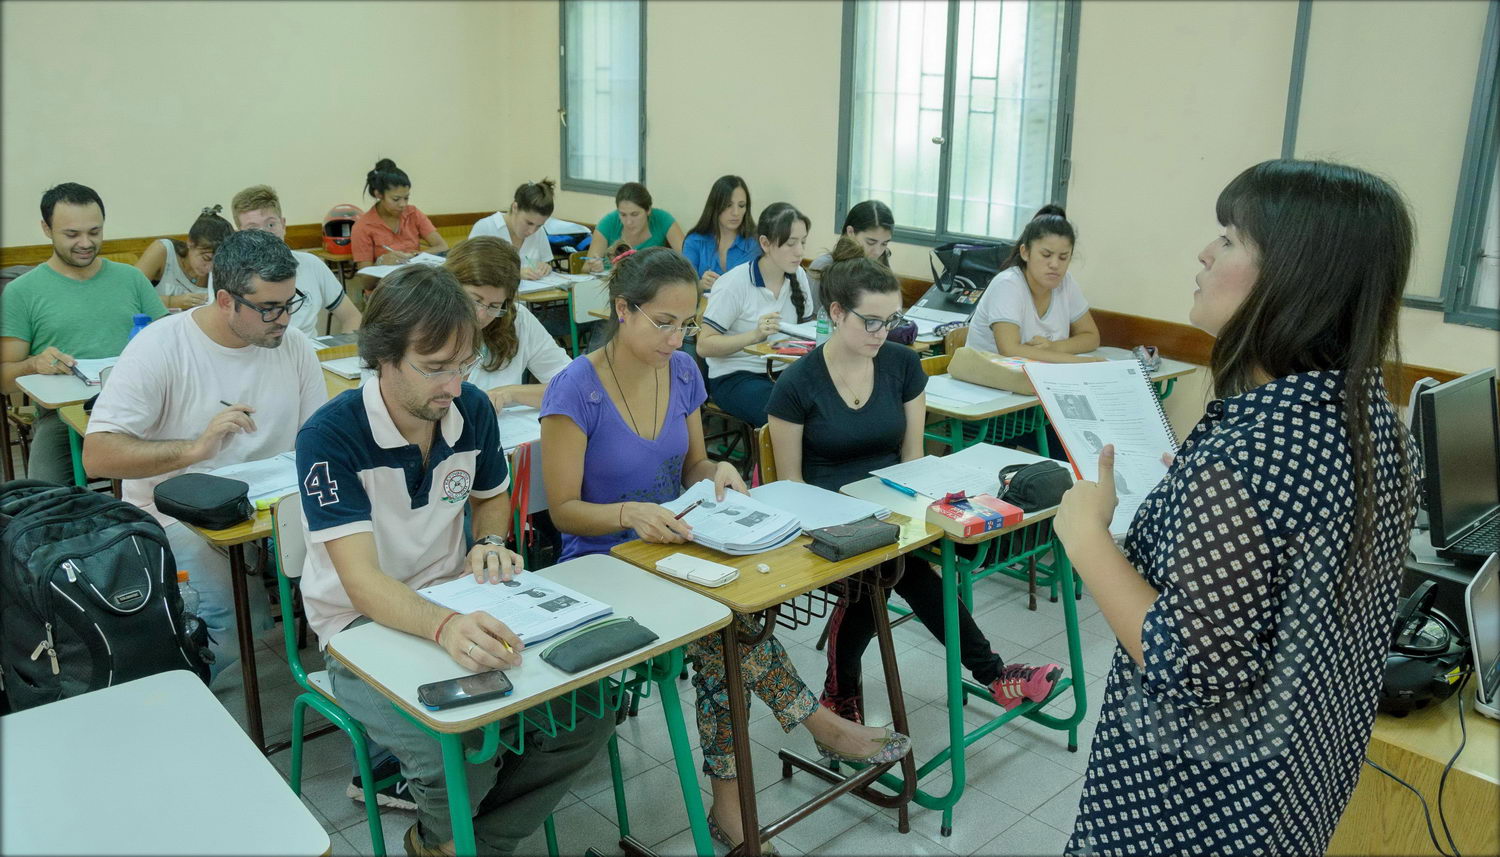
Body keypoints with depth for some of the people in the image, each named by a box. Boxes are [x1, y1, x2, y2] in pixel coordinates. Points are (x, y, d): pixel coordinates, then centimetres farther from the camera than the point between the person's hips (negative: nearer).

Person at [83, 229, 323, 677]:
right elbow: (97, 456, -16)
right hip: (178, 513, -4)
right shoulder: (159, 348, -11)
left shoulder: (292, 344, 3)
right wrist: (195, 448, -27)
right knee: (235, 626, -26)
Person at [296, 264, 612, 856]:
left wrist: (490, 543, -5)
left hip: (455, 607, 5)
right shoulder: (329, 436, -21)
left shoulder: (472, 409, -4)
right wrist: (445, 627, -48)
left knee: (589, 709, -16)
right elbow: (363, 583, -28)